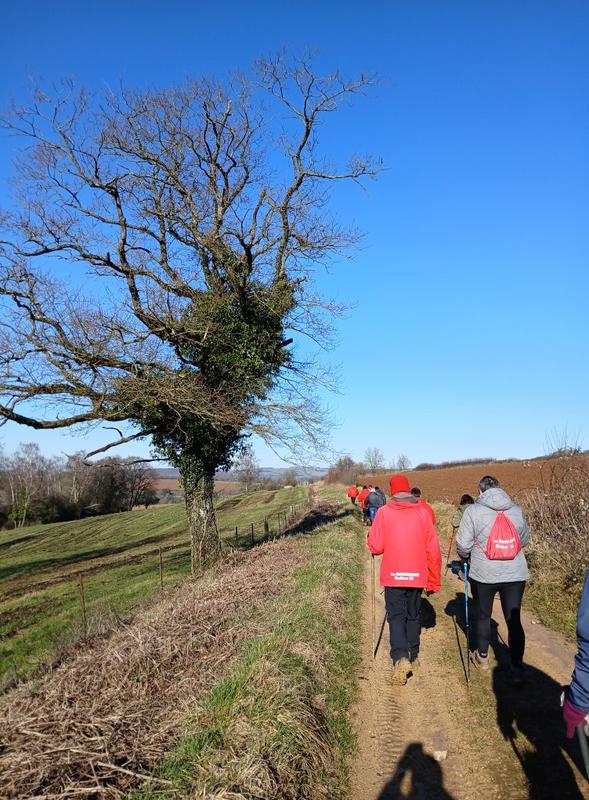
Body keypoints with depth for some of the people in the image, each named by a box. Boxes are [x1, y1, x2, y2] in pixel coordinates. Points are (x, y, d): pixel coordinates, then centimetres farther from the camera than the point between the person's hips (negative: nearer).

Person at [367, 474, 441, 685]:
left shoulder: (384, 512, -7)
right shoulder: (422, 512, -2)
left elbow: (375, 547, -9)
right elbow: (433, 550, -1)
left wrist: (371, 540, 15)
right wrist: (434, 580, 8)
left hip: (393, 575, -2)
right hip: (417, 575, 2)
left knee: (396, 616, 4)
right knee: (413, 616, 19)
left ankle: (400, 658, -16)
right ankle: (413, 657, 29)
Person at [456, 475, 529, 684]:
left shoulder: (472, 511, -9)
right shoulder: (517, 510, 2)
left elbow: (463, 544, -9)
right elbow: (525, 540, 15)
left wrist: (466, 557, 12)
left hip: (484, 574, -2)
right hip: (515, 574, 2)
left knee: (483, 616, 17)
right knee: (514, 620, 7)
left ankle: (482, 657, 35)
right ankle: (517, 669, 6)